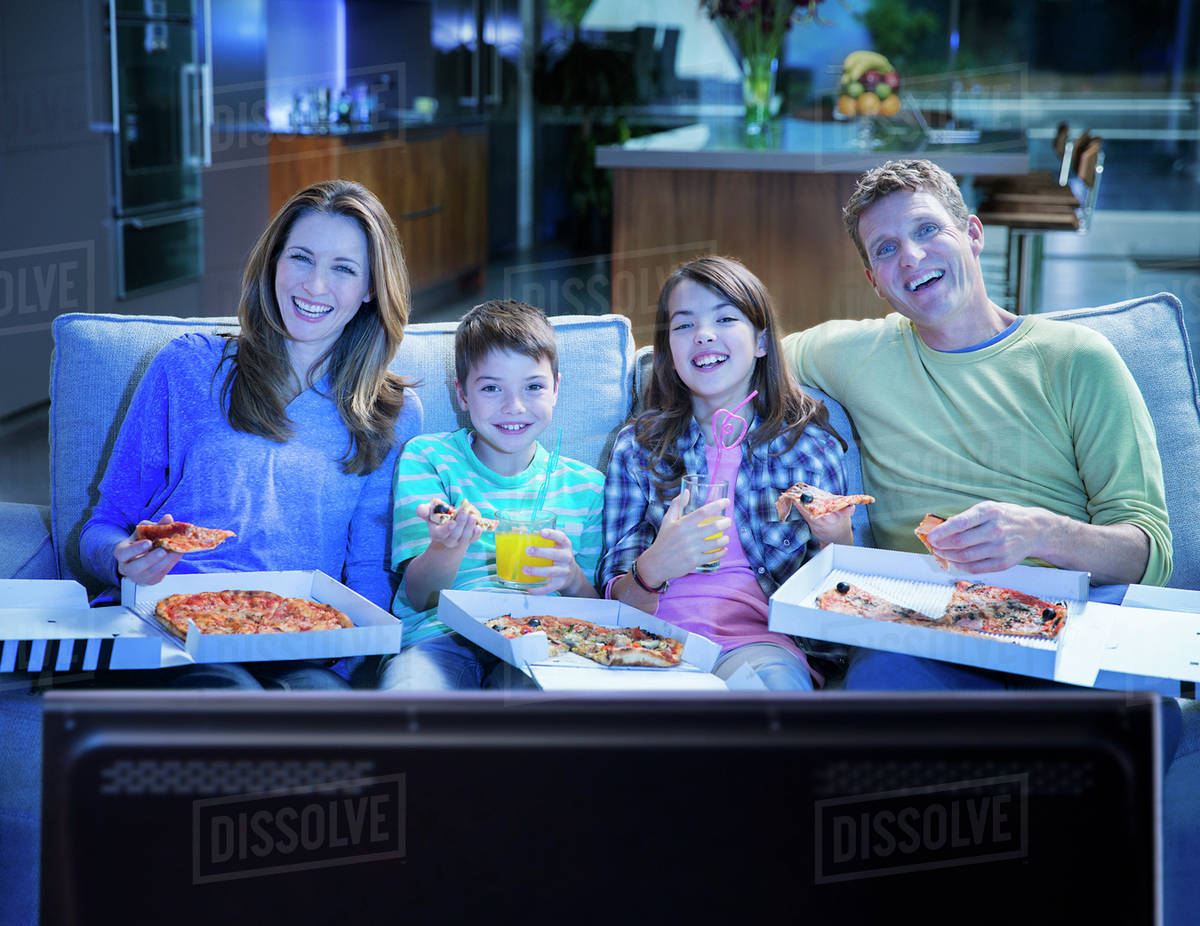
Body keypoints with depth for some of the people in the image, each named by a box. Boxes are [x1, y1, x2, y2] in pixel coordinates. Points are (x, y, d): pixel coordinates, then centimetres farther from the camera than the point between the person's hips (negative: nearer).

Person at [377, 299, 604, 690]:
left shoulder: (586, 485, 14)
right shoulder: (426, 457, 9)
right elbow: (419, 597, 1)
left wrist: (573, 579, -10)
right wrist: (447, 546, -22)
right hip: (440, 637, 0)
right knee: (407, 685, -36)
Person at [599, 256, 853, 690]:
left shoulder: (811, 445, 13)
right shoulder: (636, 446, 14)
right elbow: (617, 596, 7)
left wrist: (836, 540, -6)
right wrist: (653, 569, -17)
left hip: (760, 638, -1)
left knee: (772, 676, -37)